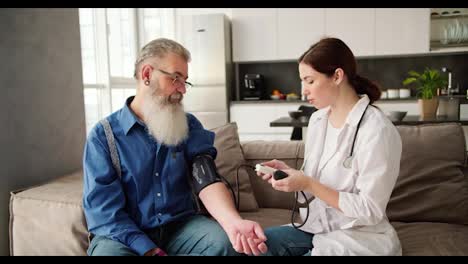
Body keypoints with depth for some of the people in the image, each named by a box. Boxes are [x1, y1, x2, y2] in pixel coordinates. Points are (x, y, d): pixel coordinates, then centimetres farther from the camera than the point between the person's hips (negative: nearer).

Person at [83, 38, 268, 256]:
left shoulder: (189, 126, 4)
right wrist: (149, 250, -22)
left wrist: (234, 223, -31)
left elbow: (206, 180, -12)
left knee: (223, 242, -26)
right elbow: (103, 209, -11)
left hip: (181, 226, 2)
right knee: (108, 251, -32)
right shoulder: (103, 136, -5)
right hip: (122, 234, -1)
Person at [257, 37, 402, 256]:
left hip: (358, 238, -6)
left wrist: (308, 185, -23)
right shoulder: (317, 119, 3)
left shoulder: (377, 131, -20)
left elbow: (369, 211, -19)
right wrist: (287, 171, -8)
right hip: (317, 226, 6)